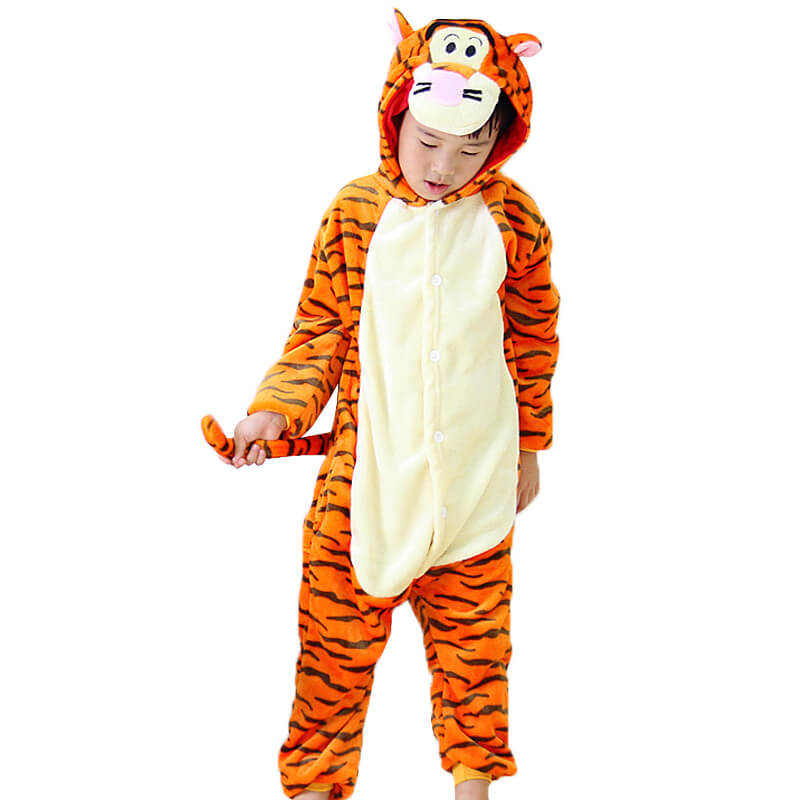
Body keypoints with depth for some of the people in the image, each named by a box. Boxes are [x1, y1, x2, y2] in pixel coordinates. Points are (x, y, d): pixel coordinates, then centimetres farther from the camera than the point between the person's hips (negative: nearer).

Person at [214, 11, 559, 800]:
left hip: (473, 478, 1)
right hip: (364, 472, 0)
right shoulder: (355, 210, -5)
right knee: (336, 633, 6)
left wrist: (529, 446, 13)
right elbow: (320, 329, 2)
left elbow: (534, 342, 8)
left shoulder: (513, 219, -3)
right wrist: (277, 410, -12)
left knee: (472, 634, 13)